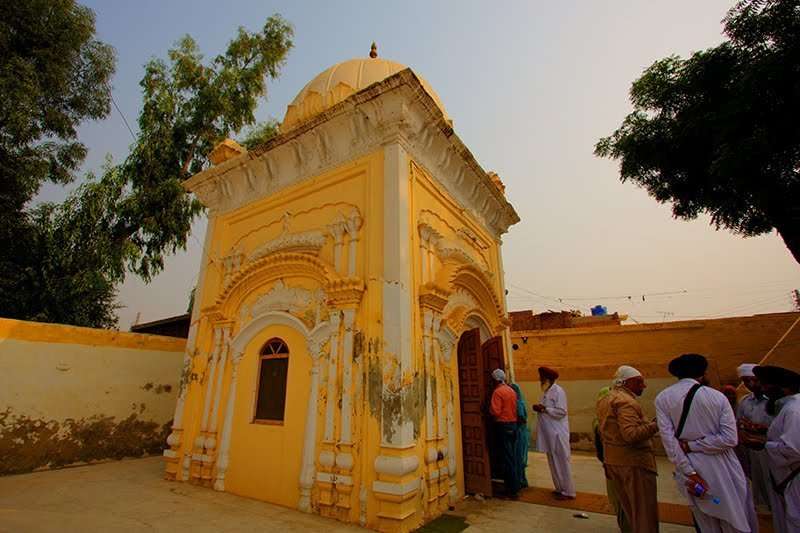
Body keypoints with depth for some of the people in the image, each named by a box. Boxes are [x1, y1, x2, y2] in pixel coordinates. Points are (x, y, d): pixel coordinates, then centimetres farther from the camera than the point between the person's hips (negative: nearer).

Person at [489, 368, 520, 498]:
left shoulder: (498, 392, -15)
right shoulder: (512, 390, 9)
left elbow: (495, 411, -19)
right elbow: (516, 408, 13)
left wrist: (490, 407, -1)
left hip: (504, 426, -8)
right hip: (513, 424, 8)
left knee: (507, 458, 0)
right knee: (512, 456, 16)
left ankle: (512, 489, 5)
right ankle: (515, 485, 25)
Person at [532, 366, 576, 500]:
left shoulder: (558, 391, -15)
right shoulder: (547, 392, 12)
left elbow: (561, 411, -21)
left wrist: (544, 409, -22)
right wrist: (539, 408, 2)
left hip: (558, 433, -9)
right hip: (549, 433, 9)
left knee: (562, 462, 1)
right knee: (553, 462, 16)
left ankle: (568, 492, 12)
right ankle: (559, 488, 27)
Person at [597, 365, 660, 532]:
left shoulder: (605, 400, 13)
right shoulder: (626, 401, -18)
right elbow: (631, 435, -27)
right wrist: (655, 425, -22)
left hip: (613, 461, 9)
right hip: (634, 462, -9)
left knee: (628, 509, 21)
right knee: (645, 512, 3)